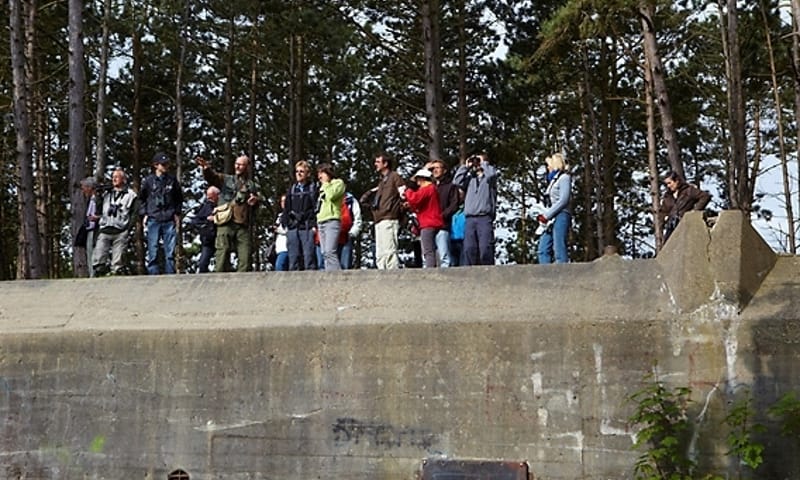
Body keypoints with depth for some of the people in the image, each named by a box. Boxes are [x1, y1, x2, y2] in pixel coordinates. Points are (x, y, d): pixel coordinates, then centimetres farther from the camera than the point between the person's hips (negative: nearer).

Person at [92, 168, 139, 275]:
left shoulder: (130, 195, 7)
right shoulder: (106, 194, 21)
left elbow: (134, 214, 0)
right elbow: (99, 210, 23)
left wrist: (128, 229, -10)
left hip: (120, 233, -4)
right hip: (104, 231, 4)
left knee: (117, 262, -5)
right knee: (98, 260, -6)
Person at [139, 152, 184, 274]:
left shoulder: (172, 180, 9)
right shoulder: (148, 180, 5)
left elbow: (179, 198, 18)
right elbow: (141, 199, 12)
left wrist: (177, 213, 9)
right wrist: (144, 214, 3)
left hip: (169, 221, 1)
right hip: (153, 220, -1)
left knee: (170, 252, 0)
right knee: (153, 252, -2)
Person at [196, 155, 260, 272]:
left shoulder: (251, 185, 22)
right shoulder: (225, 179, 12)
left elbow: (257, 199, 30)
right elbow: (212, 177, -6)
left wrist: (256, 200, 4)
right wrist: (206, 169, -29)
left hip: (243, 226, 3)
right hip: (226, 224, -3)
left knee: (245, 257, -1)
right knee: (222, 254, -9)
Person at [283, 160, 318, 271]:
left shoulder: (313, 188, 5)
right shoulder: (292, 189, 17)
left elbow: (317, 208, -2)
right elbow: (286, 208, 17)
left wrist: (314, 225, -11)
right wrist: (285, 224, 8)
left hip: (307, 228, -4)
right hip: (293, 228, 4)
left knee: (309, 255, -8)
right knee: (293, 257, 3)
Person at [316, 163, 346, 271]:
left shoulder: (338, 183, 6)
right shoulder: (322, 187, 27)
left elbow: (331, 195, -13)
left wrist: (325, 184, 2)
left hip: (332, 221, -8)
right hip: (320, 222, 8)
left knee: (329, 252, -20)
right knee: (325, 254, 0)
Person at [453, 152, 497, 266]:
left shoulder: (490, 177, 13)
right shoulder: (470, 178, 23)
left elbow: (491, 174, -10)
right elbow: (457, 181, 10)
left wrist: (484, 163, 6)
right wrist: (465, 166, 15)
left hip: (484, 218, -4)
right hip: (470, 219, 4)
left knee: (485, 248, -13)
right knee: (469, 248, -5)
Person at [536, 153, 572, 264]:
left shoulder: (564, 177, -3)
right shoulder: (553, 179, 23)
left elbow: (563, 200, -13)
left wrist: (547, 215, -15)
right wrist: (543, 215, 6)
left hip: (561, 216, -9)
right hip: (552, 218, 9)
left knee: (559, 249, -13)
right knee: (543, 249, 2)